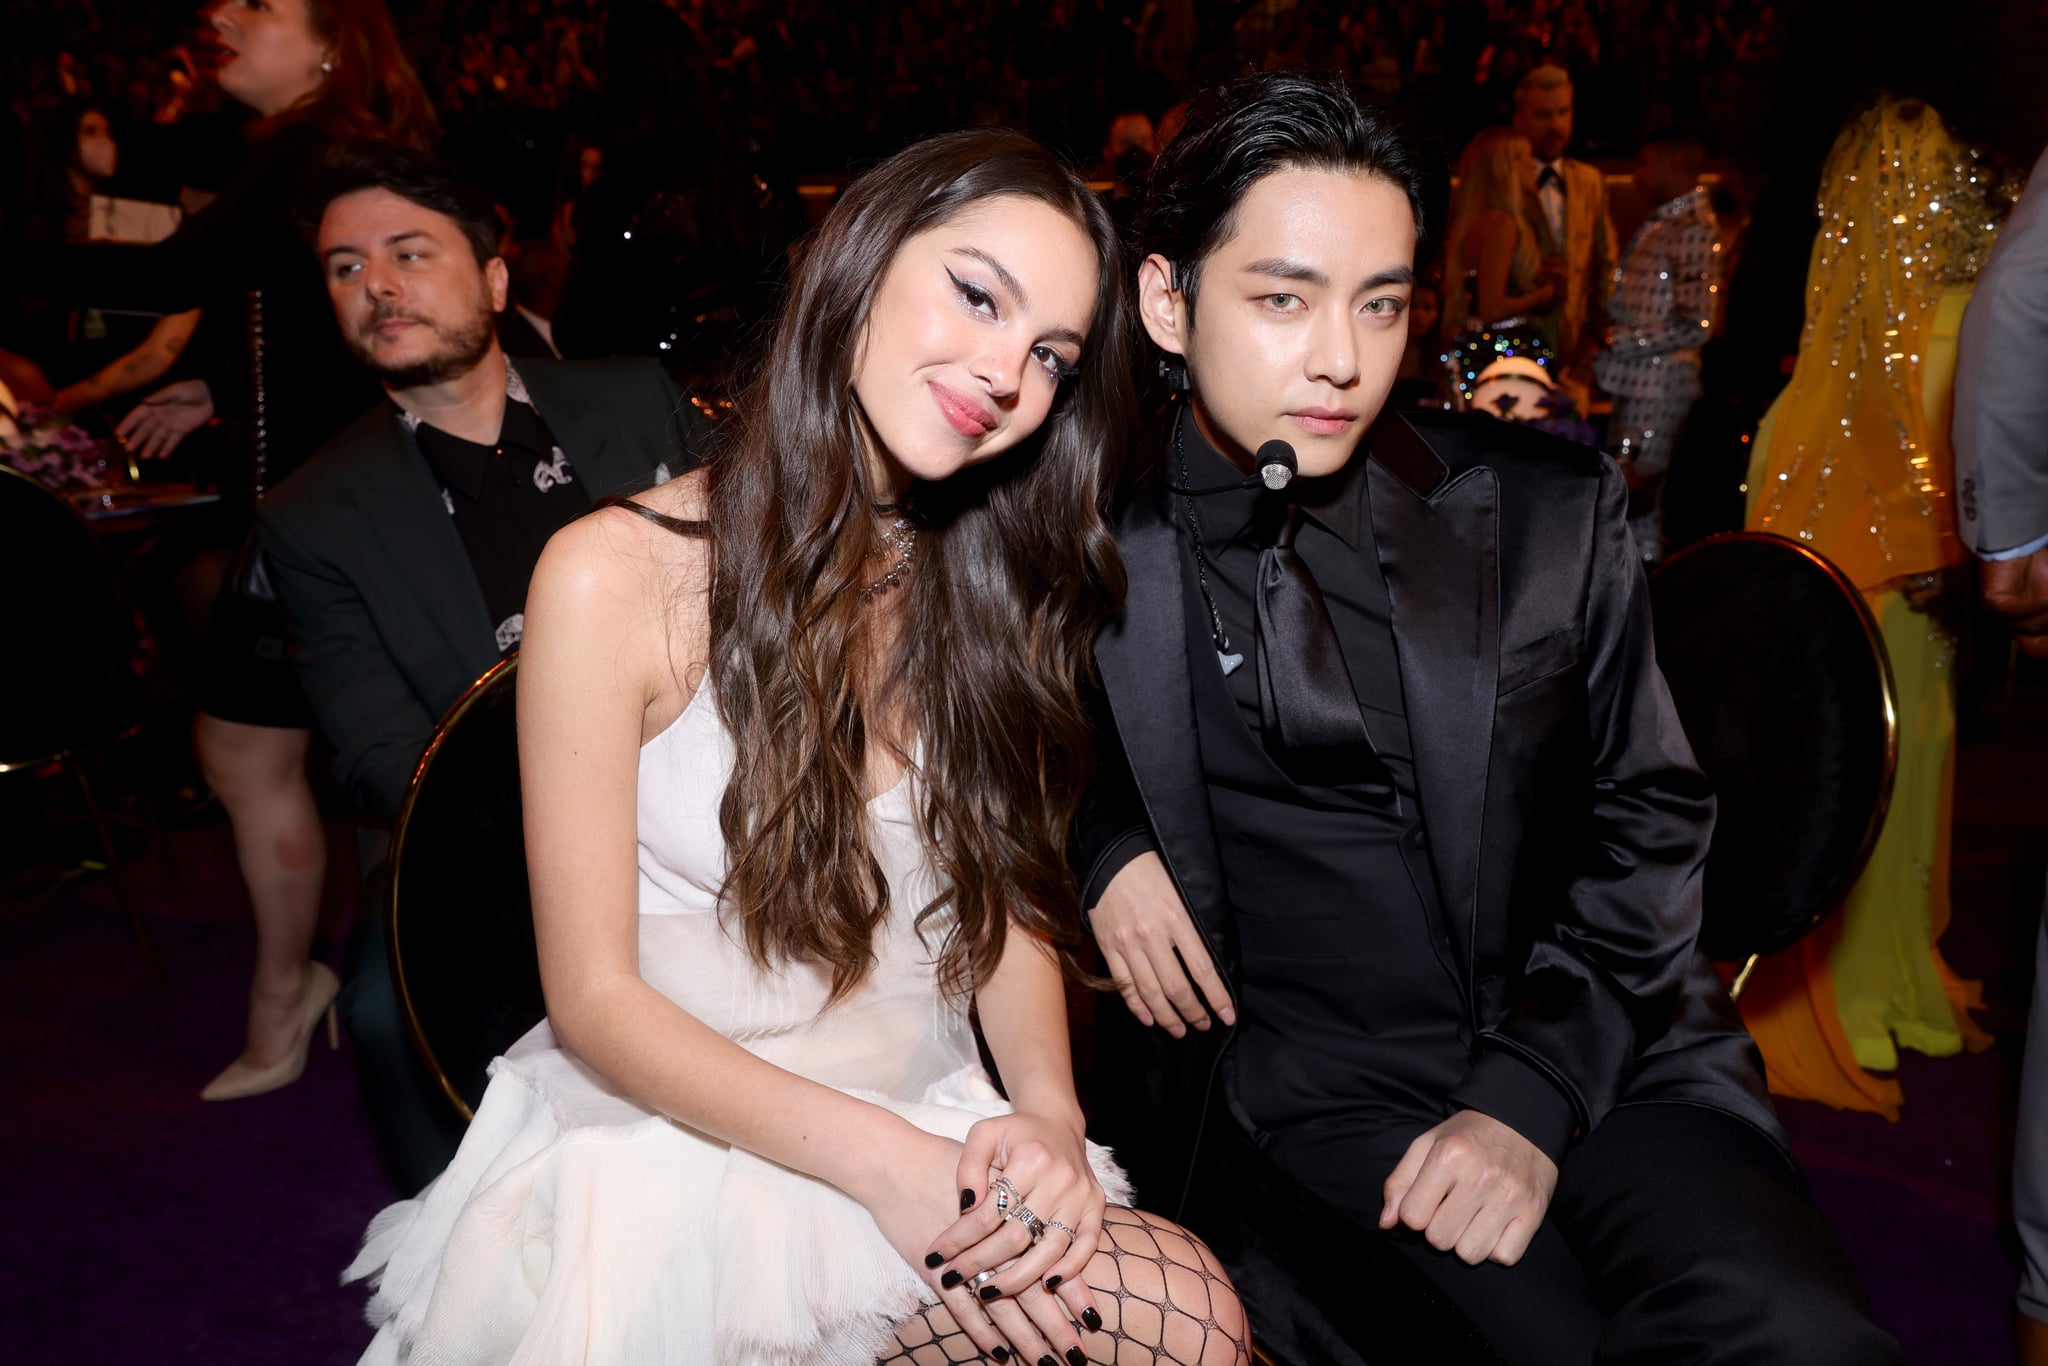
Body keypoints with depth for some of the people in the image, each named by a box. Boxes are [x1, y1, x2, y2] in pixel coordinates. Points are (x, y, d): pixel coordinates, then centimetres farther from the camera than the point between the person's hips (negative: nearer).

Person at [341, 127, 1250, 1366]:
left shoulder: (990, 585, 5)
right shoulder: (618, 575, -13)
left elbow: (1007, 890, 7)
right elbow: (595, 999, -11)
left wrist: (1049, 1110, -13)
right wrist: (878, 1160, -21)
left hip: (930, 1138, 6)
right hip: (679, 1157, -5)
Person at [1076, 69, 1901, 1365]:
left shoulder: (1549, 508, 3)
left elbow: (1649, 818, 6)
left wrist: (1533, 1092, -6)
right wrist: (1098, 843, -5)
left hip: (1601, 1050, 2)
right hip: (1308, 1094, -1)